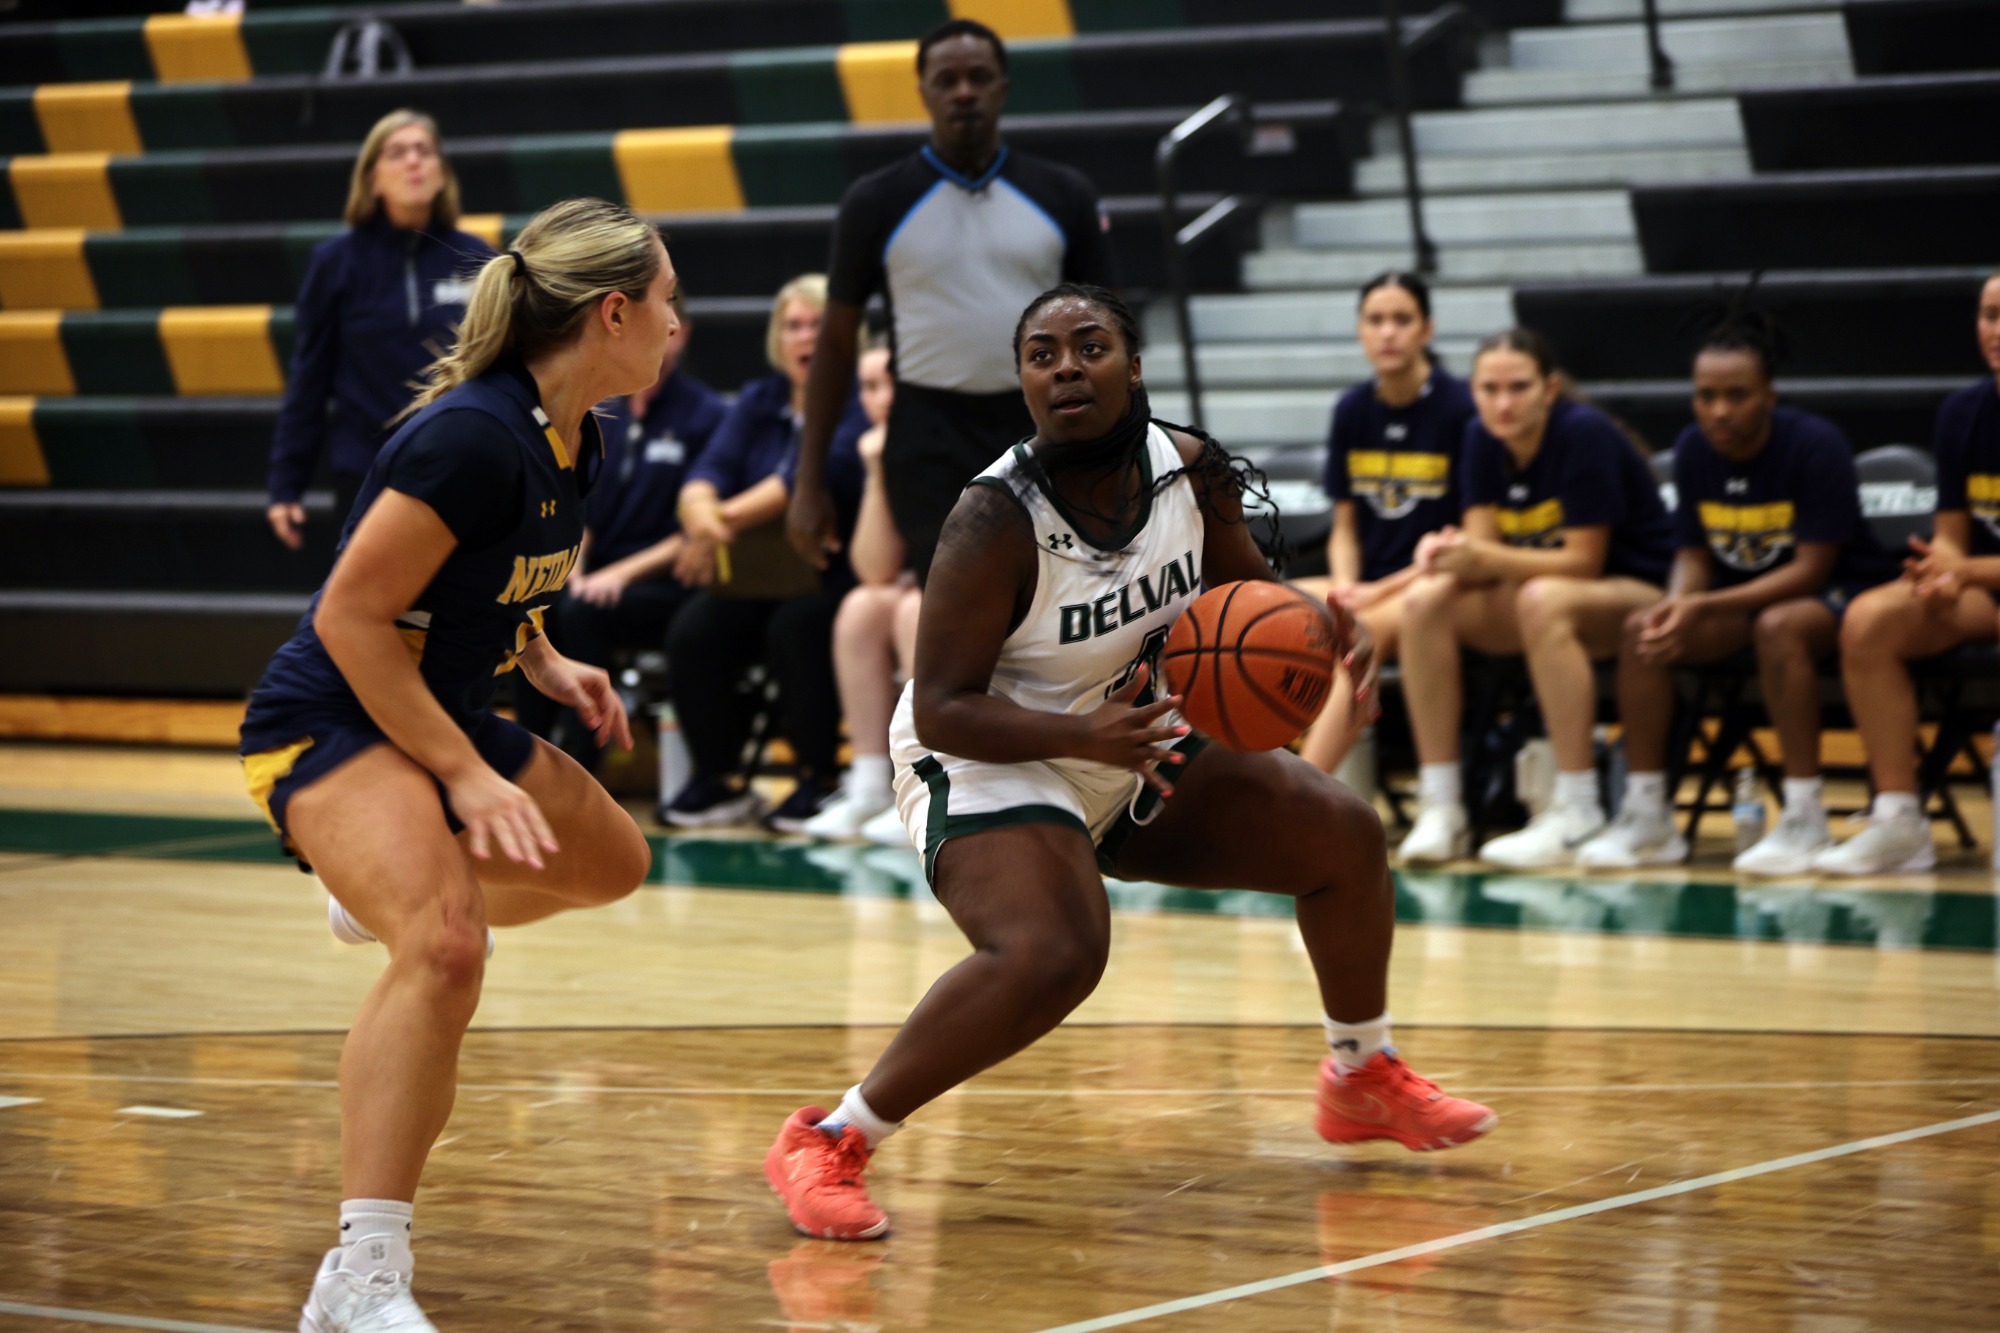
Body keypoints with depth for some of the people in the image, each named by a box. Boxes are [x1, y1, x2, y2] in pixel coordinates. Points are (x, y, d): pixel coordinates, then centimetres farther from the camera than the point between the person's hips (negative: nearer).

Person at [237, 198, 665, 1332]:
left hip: (447, 716, 10)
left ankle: (390, 898, 52)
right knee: (446, 951, -33)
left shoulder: (576, 444, 2)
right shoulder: (475, 438, -26)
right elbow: (351, 615, -24)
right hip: (330, 724, -10)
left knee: (613, 861, 27)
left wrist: (548, 664, 2)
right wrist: (464, 776, -23)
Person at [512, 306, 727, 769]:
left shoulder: (707, 415, -4)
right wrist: (572, 570, -5)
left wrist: (624, 572, -16)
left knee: (581, 613, -33)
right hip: (598, 580, 5)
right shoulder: (602, 416, 14)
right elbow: (581, 510, 16)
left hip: (669, 588, -5)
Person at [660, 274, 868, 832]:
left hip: (838, 579, -5)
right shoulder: (758, 401, 15)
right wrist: (700, 514, -25)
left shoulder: (860, 403, -4)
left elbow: (819, 475, -21)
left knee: (795, 626, -34)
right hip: (758, 579, 5)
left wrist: (725, 518, -28)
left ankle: (820, 778, -17)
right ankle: (718, 779, -9)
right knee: (693, 631, -21)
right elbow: (710, 471, 0)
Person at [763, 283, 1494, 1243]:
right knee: (1051, 957, -34)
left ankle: (1364, 1079, 34)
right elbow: (941, 710, -29)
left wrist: (1320, 633, -13)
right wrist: (1084, 734, -43)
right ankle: (827, 1146, -23)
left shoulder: (1192, 471, -10)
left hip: (1133, 748, 8)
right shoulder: (997, 523, -29)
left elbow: (1246, 593, 9)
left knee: (1343, 836, 9)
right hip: (988, 766, -8)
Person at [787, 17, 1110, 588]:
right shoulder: (876, 202, 1)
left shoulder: (1063, 196, 5)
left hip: (1040, 432, 2)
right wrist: (809, 481, 1)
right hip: (931, 440, -2)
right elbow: (837, 341, 5)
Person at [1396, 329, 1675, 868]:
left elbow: (1583, 561, -21)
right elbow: (1486, 552, -3)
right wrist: (1451, 554, -26)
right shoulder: (1482, 439, -1)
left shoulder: (1584, 434, -20)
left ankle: (1578, 813, -33)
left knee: (1544, 600, -38)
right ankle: (1439, 807, -16)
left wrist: (1483, 558, -31)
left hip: (1640, 594, -7)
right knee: (1426, 601, -17)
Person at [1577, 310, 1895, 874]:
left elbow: (1812, 568, -23)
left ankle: (1806, 818, -31)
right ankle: (1645, 816, -13)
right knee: (1640, 629, -18)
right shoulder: (1692, 450, -3)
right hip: (1741, 595, 6)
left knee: (1778, 626, -38)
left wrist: (1705, 607, -31)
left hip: (1835, 594, -6)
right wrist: (1677, 607, -22)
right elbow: (1694, 556, 3)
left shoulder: (1816, 446, -21)